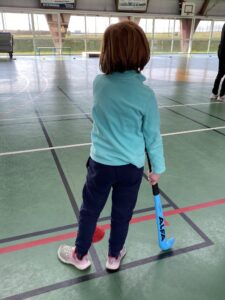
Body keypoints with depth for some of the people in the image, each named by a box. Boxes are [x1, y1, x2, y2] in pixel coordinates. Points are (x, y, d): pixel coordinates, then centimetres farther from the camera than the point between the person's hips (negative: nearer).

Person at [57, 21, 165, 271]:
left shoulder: (98, 83, -10)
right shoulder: (145, 95, -16)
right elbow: (153, 137, -8)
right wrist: (157, 168, 4)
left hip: (101, 162, 1)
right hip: (131, 166, -1)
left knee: (89, 210, 19)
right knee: (122, 214, 19)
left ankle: (80, 255, 41)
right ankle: (114, 256, 42)